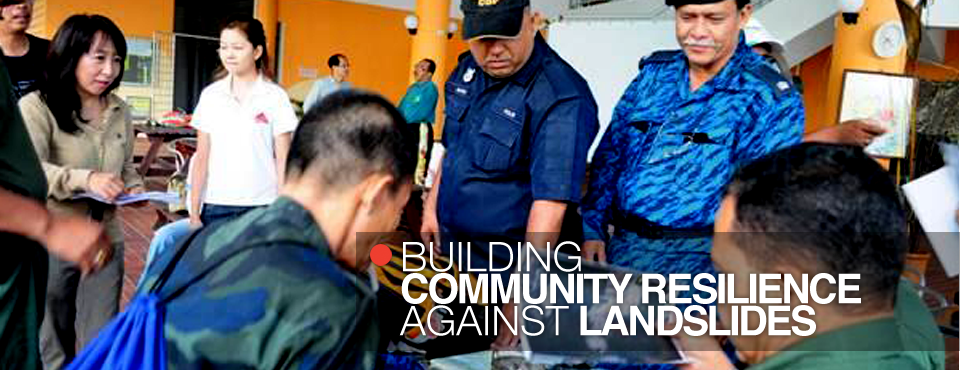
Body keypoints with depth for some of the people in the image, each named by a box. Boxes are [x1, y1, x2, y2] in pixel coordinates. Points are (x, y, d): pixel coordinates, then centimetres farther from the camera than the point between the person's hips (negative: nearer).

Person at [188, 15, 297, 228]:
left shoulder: (275, 97, -2)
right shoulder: (210, 95, 5)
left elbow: (283, 161, 0)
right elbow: (202, 158, 7)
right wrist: (194, 212, 4)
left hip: (260, 208, -2)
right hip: (215, 207, 2)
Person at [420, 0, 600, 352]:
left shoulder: (562, 99, -25)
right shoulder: (468, 70, 0)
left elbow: (550, 204, -31)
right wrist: (432, 205, 13)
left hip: (509, 269, -7)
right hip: (455, 254, 7)